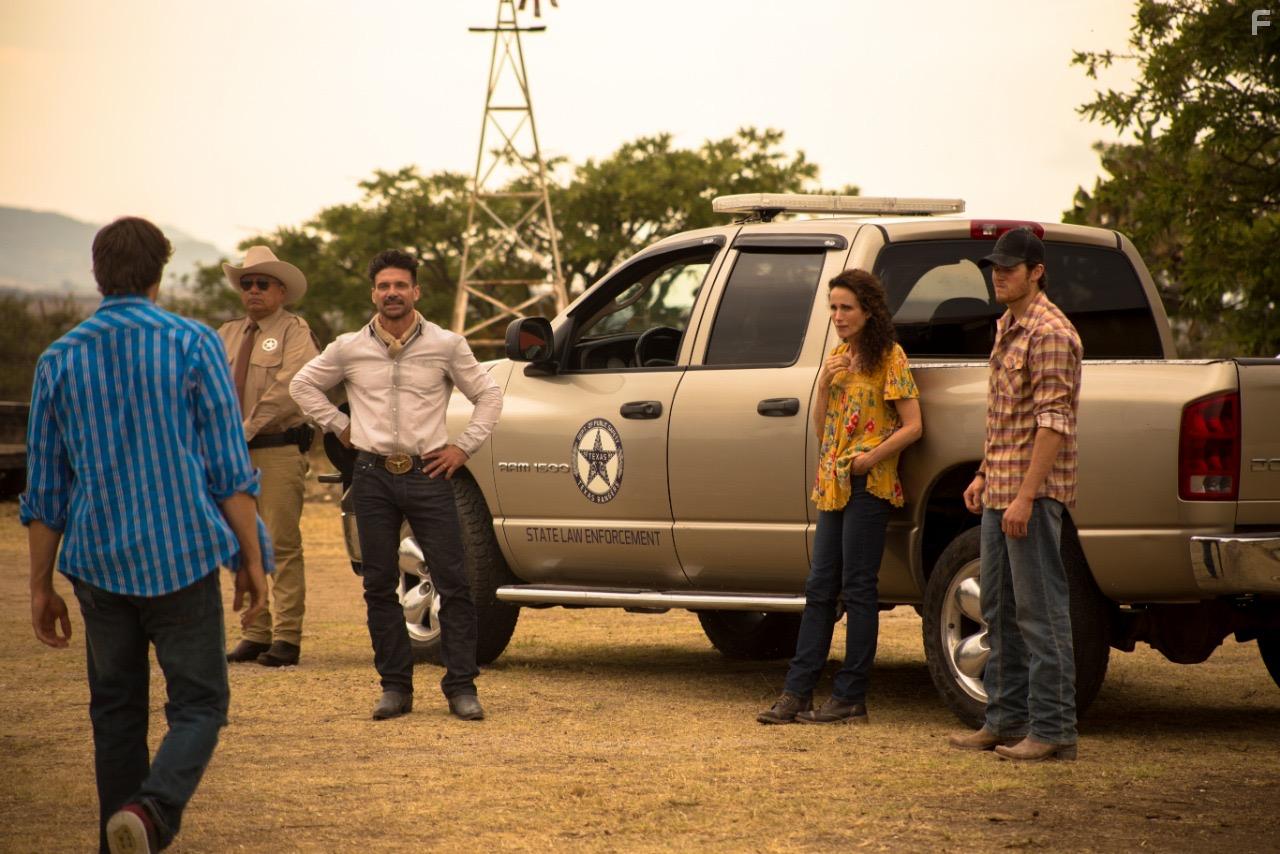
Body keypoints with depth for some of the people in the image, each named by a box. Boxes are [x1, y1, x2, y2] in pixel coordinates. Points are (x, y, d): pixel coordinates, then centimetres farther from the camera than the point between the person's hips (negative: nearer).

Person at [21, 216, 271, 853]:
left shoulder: (58, 361, 4)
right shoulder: (192, 345, -4)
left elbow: (43, 491, 6)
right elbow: (229, 468, -6)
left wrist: (41, 587, 12)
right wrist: (252, 560, 0)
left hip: (99, 563, 3)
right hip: (182, 560, -3)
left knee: (116, 711, 14)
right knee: (197, 705, 4)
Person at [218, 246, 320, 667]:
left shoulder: (295, 332, -2)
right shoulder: (227, 334, 18)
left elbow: (286, 391, -12)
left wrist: (245, 432, -13)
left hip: (279, 451, -6)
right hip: (235, 453, 6)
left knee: (283, 546, -8)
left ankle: (286, 637, -7)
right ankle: (255, 634, 13)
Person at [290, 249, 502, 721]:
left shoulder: (446, 345, 2)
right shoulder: (349, 349, 6)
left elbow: (488, 395, 10)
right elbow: (303, 385, 19)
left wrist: (463, 447, 2)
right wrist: (340, 425, 10)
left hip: (428, 474, -2)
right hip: (374, 475, 2)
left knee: (452, 584, -6)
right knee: (379, 585, 3)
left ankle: (461, 687, -1)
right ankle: (395, 686, 10)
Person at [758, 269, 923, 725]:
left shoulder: (889, 357, -5)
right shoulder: (838, 356, 15)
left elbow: (912, 426, -10)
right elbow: (822, 428, 13)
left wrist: (868, 459, -15)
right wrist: (824, 384, -3)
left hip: (868, 485, -7)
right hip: (833, 485, 7)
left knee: (857, 590, -4)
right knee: (820, 589, 5)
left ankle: (850, 697, 0)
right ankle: (797, 692, 4)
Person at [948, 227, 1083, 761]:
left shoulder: (1050, 333, -14)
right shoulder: (1008, 328, 17)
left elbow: (1054, 421, -20)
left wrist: (1025, 495, -23)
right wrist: (984, 476, 20)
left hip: (1033, 493, -10)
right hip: (999, 492, 10)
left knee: (1040, 611, -8)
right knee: (1000, 609, 13)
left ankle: (1053, 731, -6)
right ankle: (1006, 720, 21)